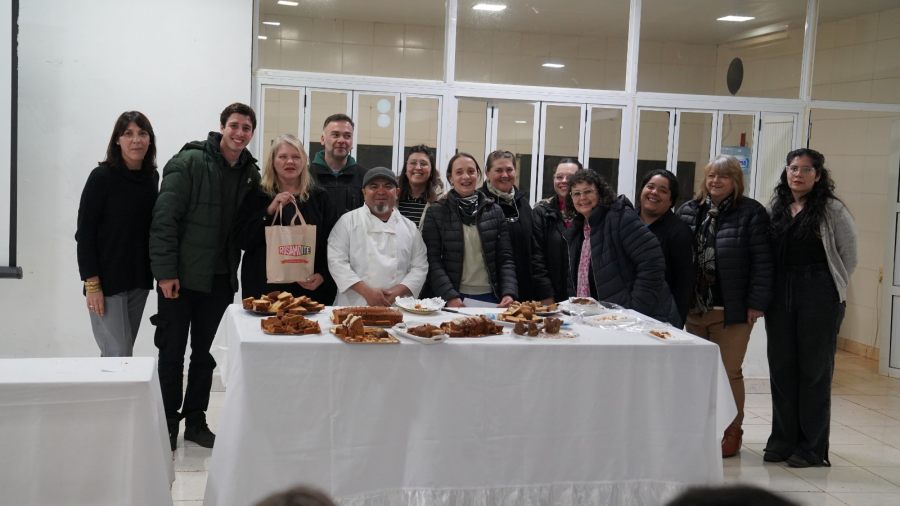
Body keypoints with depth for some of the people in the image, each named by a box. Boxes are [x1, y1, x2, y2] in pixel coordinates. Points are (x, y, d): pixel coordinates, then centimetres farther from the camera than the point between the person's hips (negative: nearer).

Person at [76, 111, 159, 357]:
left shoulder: (152, 177, 6)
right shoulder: (102, 177, -10)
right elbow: (84, 233, -11)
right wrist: (92, 284, -16)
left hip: (139, 279, 5)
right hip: (107, 280, -5)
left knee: (124, 352, 9)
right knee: (119, 355, -8)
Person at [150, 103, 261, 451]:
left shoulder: (251, 173, 5)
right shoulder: (189, 162, -11)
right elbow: (164, 218, -14)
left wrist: (235, 271, 1)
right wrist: (165, 271, -17)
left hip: (220, 279, 5)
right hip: (181, 276, -5)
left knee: (206, 353, 13)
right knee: (172, 353, 6)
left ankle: (195, 421, 26)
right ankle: (168, 424, 20)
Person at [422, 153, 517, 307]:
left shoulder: (495, 211, 7)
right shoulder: (436, 212, 1)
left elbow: (505, 258, 5)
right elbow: (433, 260, -4)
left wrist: (509, 293, -10)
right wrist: (450, 296, -16)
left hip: (491, 297, 2)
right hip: (454, 300, -2)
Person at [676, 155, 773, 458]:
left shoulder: (751, 213, -5)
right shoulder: (689, 211, 8)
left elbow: (762, 261, -8)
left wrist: (756, 303, -12)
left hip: (732, 310, -5)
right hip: (695, 308, 5)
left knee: (730, 372, 2)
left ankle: (732, 433, 17)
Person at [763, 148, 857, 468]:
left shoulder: (832, 210, -3)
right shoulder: (775, 209, 10)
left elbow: (849, 256, 0)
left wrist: (833, 290, 2)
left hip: (819, 297, -4)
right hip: (780, 295, 5)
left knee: (815, 369, 2)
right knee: (781, 367, 8)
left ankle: (812, 447, 11)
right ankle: (783, 440, 20)